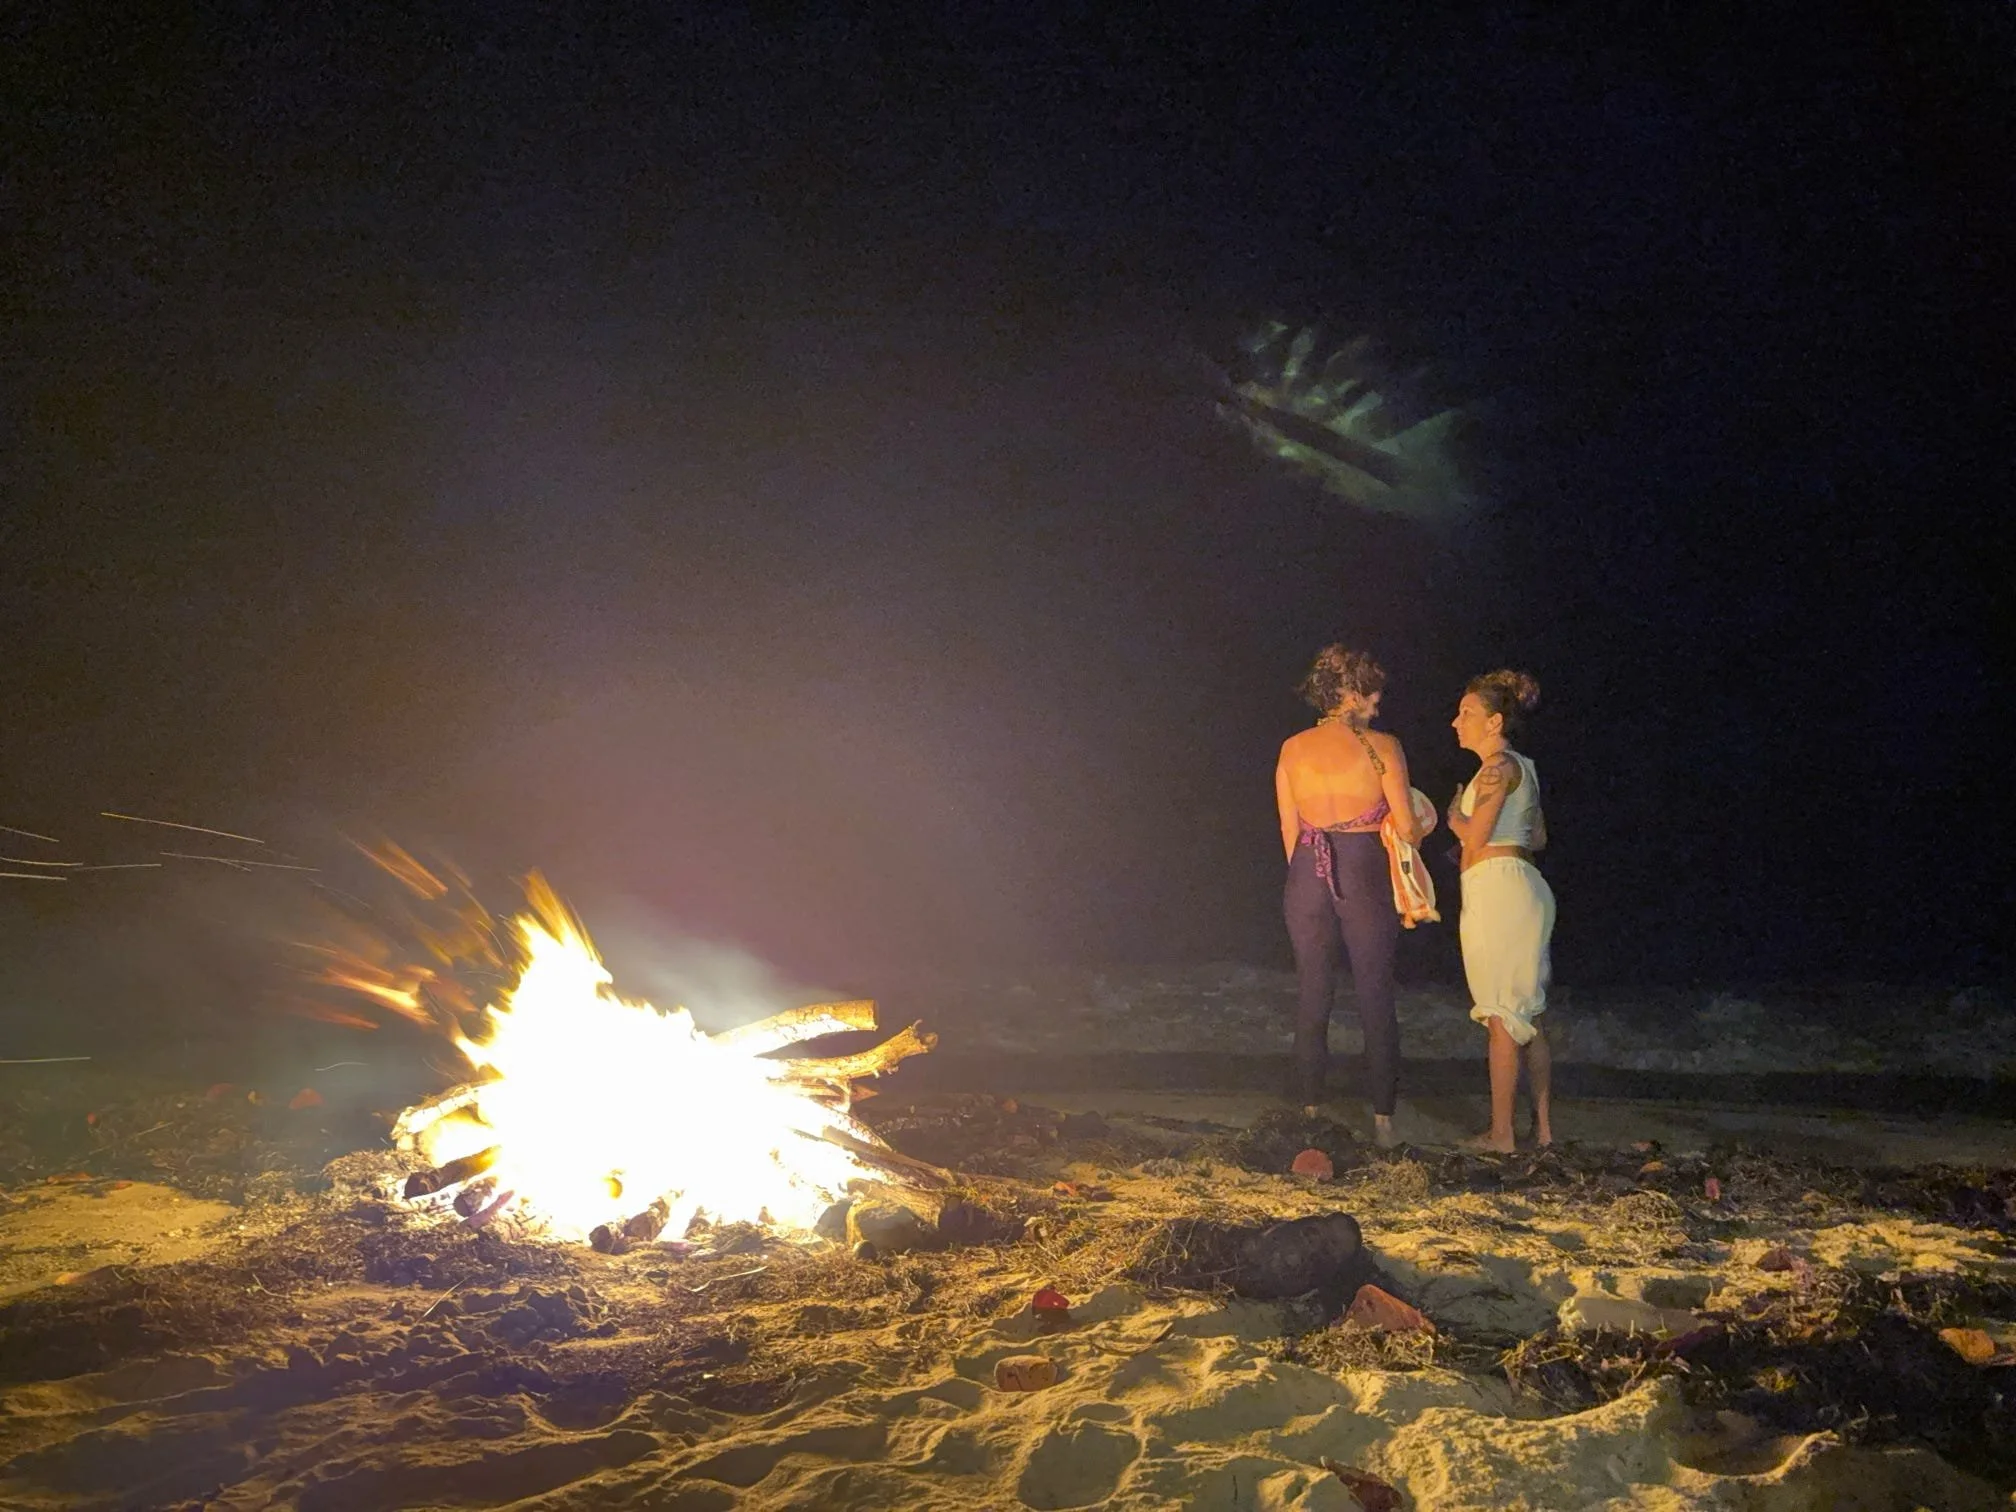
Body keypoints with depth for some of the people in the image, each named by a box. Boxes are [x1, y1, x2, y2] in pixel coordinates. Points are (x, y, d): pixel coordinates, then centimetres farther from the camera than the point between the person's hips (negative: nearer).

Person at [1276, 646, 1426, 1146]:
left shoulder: (1291, 749, 4)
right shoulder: (1381, 746, -6)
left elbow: (1290, 831, 7)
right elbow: (1408, 828, -4)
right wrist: (1423, 826, 19)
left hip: (1308, 874, 3)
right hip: (1365, 875, -3)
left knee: (1312, 997, 11)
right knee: (1376, 1000, 5)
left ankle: (1311, 1111, 15)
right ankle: (1382, 1119, 8)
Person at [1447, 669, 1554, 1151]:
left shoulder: (1498, 766, -12)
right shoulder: (1523, 767, 16)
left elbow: (1475, 837, -18)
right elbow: (1538, 837, 21)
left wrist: (1454, 816, 2)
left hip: (1497, 889, -10)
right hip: (1520, 885, 10)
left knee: (1503, 1016, -6)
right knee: (1528, 1015, 12)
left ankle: (1500, 1134, -2)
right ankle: (1543, 1127, 17)